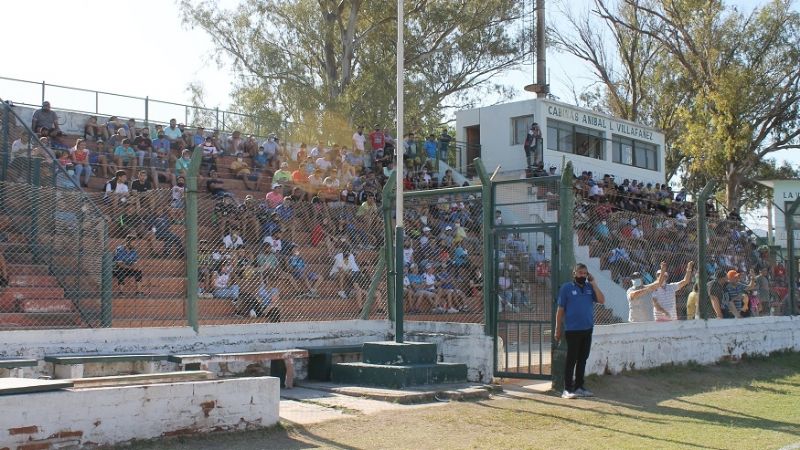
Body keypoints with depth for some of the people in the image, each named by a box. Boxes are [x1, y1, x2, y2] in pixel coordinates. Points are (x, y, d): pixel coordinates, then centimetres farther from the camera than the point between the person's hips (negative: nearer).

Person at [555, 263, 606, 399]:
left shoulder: (590, 287, 9)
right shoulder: (566, 287, -3)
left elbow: (602, 300, -3)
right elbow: (560, 309, -3)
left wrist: (594, 284, -6)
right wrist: (558, 329, -7)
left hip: (587, 329, 5)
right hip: (572, 330, -5)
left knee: (583, 359, 10)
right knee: (571, 359, -3)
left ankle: (579, 386, 18)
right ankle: (568, 389, -1)